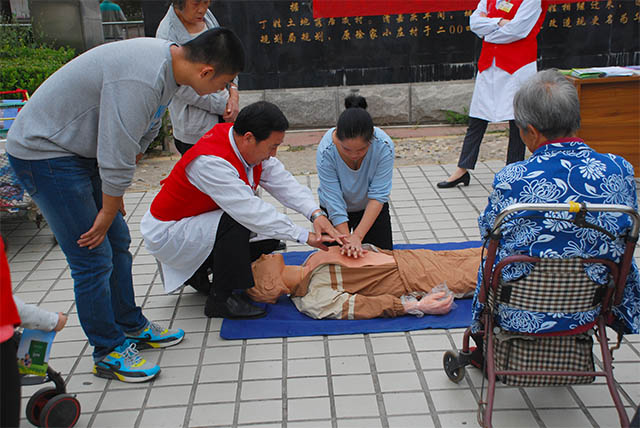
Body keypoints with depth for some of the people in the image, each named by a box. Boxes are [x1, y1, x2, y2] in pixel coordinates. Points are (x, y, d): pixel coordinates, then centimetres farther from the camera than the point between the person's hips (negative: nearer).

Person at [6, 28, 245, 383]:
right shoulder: (140, 81, -32)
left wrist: (114, 200, 13)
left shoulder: (167, 60, 0)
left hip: (80, 150, 10)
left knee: (117, 242, 15)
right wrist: (108, 212, -11)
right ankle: (109, 353, 10)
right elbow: (117, 159, -26)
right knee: (94, 259, -6)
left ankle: (131, 327, 31)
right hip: (43, 152, -10)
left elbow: (142, 136, 9)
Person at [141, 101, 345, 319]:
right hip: (166, 233, -9)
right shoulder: (209, 162, -34)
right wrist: (304, 236, -35)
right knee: (238, 222, -31)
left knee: (269, 238, -2)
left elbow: (281, 181, -12)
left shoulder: (247, 144, -9)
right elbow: (249, 210, -37)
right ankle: (221, 299, -16)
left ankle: (198, 268, 11)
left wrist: (315, 213, -29)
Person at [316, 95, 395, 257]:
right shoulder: (326, 151, -34)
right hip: (333, 212, 0)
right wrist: (347, 239, -33)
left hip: (372, 208, 1)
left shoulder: (384, 146, -32)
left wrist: (357, 236, -35)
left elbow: (378, 196, -29)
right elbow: (334, 203, -30)